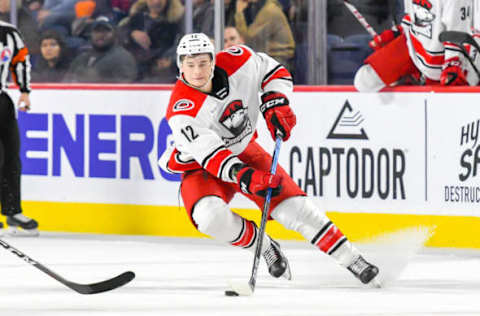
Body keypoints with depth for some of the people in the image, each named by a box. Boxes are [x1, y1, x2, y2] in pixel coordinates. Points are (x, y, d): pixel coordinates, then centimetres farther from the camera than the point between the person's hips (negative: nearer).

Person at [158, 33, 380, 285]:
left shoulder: (237, 62, -19)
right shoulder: (181, 111, -30)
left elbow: (274, 72, 1)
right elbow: (212, 157, -33)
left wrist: (276, 104, -16)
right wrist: (246, 178, -45)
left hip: (245, 151, 3)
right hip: (201, 166, -3)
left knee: (294, 206, -6)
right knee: (211, 217, -31)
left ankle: (351, 259, 7)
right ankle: (264, 247, -4)